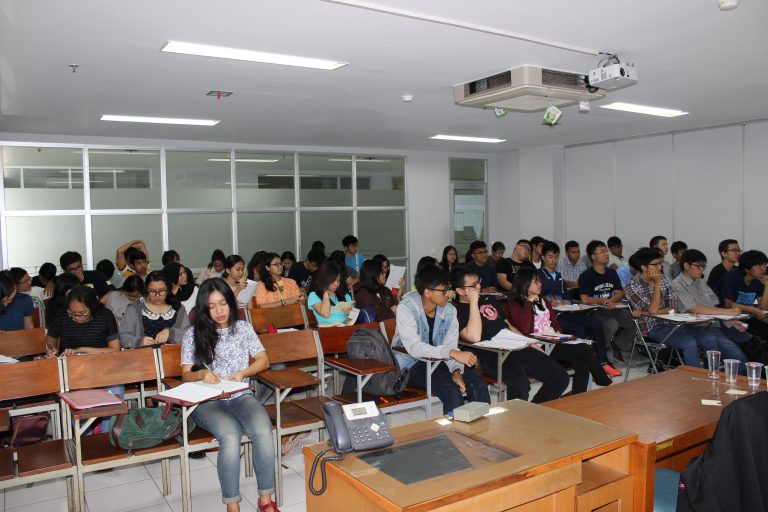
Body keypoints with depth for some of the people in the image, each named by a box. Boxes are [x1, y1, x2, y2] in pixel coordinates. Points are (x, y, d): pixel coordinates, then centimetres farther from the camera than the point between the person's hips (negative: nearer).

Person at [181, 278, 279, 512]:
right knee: (231, 436, -34)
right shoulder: (193, 334, 7)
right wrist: (201, 374, -17)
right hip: (207, 401, -1)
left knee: (263, 432, -29)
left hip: (241, 396, 2)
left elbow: (263, 360, 11)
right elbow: (185, 374, 7)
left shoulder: (243, 327, 11)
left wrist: (243, 373, -9)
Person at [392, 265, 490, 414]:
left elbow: (451, 346, -3)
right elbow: (414, 348, -31)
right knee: (452, 390, -27)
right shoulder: (406, 308, -20)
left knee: (479, 386, -13)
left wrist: (456, 371, -23)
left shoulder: (449, 310, -3)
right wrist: (453, 353, -38)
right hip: (412, 364, -5)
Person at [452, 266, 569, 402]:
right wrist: (473, 302, -13)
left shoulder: (489, 299, 22)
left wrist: (531, 344, 19)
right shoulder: (457, 311, -3)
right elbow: (474, 337, -21)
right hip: (492, 355, -8)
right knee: (520, 383, -37)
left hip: (517, 347, 8)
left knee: (561, 378, -2)